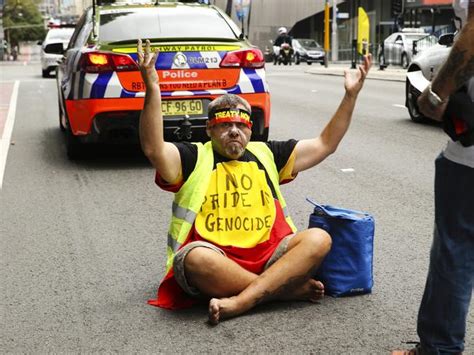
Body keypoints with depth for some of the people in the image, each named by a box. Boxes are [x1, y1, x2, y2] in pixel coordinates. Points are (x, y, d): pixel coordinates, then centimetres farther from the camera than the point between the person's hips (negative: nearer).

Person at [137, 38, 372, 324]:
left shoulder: (266, 155, 20)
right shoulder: (194, 158, 8)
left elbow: (325, 144, 20)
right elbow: (153, 148, -13)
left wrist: (351, 95, 10)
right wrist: (152, 88, -24)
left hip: (268, 259, 4)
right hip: (214, 261, -3)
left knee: (318, 239, -21)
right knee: (196, 258, -37)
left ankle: (239, 302, -31)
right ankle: (293, 288, -23)